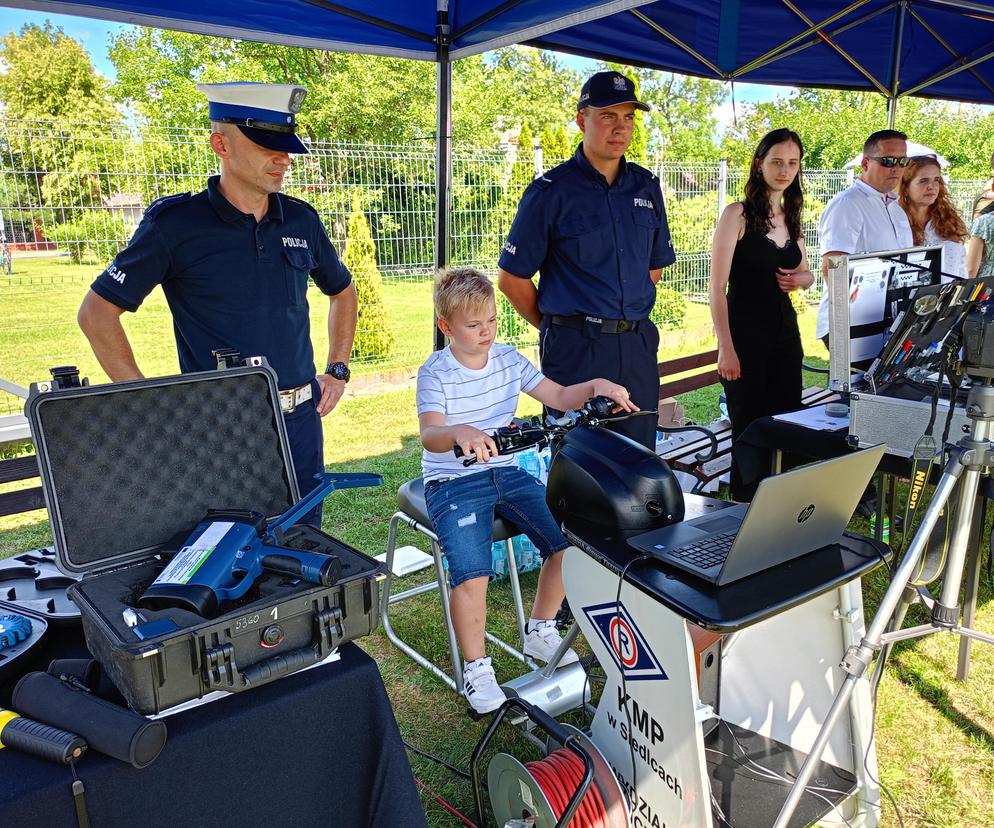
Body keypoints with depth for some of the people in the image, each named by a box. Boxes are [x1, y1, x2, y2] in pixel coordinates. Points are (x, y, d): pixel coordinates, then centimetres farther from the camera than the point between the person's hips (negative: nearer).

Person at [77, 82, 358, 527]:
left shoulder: (301, 220, 5)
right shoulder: (176, 223, -8)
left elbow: (342, 291, 22)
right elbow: (96, 312, -4)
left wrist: (337, 371, 12)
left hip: (301, 419, 5)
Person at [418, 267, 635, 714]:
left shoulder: (508, 358, 5)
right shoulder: (435, 373, -11)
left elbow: (558, 397, 10)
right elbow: (429, 436, -26)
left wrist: (594, 385, -10)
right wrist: (459, 432, -49)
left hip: (507, 472, 6)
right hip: (453, 483, -5)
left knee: (566, 542, -6)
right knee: (472, 574, -24)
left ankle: (540, 631, 18)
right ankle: (476, 669, 0)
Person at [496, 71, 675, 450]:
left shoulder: (646, 186, 10)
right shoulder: (550, 191, -6)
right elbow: (512, 278, -4)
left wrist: (627, 317, 13)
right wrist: (556, 326, 2)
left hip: (638, 347, 5)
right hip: (576, 349, -5)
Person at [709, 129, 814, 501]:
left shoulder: (791, 216, 13)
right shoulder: (738, 214, -7)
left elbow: (806, 272, 25)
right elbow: (717, 286, -12)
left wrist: (802, 279, 0)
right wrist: (725, 346, -18)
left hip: (785, 331, 7)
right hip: (745, 332, -6)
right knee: (750, 428, 0)